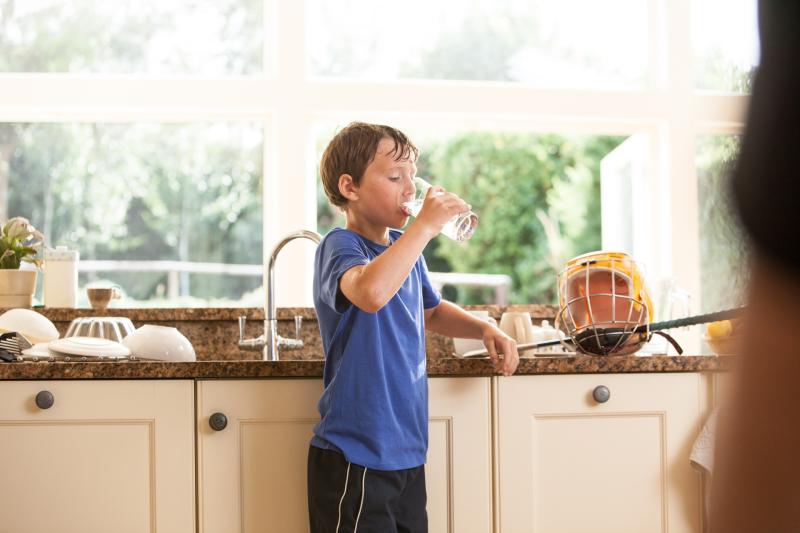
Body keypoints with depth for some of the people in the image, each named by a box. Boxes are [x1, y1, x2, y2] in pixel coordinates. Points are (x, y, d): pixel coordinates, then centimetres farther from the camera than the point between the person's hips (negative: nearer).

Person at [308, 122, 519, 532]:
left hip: (407, 452, 8)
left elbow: (430, 311, 29)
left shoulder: (403, 248, 10)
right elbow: (371, 292, -40)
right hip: (355, 458, -8)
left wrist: (484, 329, 11)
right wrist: (426, 225, -31)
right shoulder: (340, 245, -15)